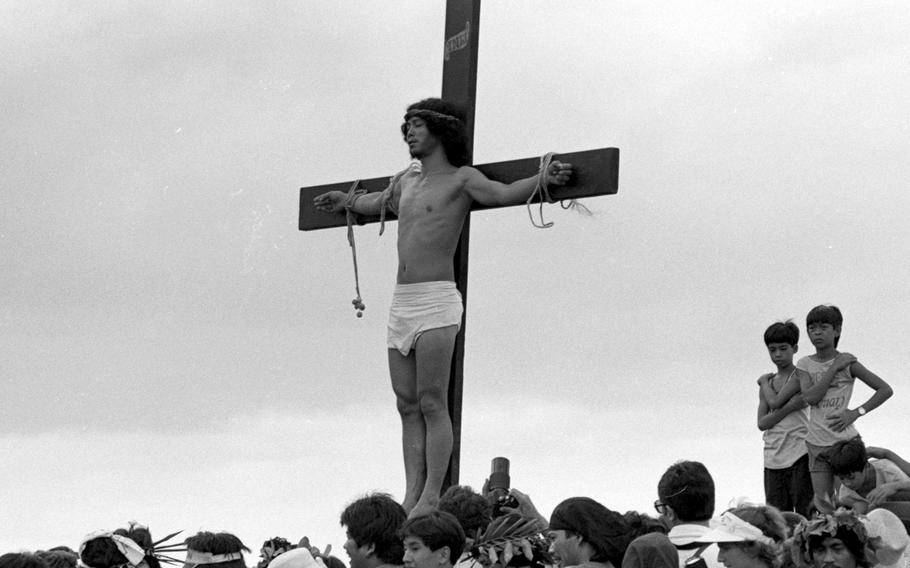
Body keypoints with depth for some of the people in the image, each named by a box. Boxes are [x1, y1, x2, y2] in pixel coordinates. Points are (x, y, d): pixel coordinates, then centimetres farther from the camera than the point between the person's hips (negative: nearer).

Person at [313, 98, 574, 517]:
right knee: (408, 406, 2)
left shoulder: (461, 179, 0)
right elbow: (380, 202, 42)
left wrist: (544, 179, -34)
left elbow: (504, 194, -17)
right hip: (401, 305, 7)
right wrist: (348, 202, 57)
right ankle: (411, 497, 1)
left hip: (436, 301, -7)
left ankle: (431, 498, -13)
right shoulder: (406, 180, 20)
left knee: (432, 403, -11)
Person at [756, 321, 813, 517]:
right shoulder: (768, 384, 16)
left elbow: (775, 401, -14)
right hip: (773, 457, 5)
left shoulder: (800, 376, -1)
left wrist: (764, 382, 5)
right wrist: (788, 407, -11)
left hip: (799, 454, -5)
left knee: (804, 511, -6)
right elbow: (762, 423, 3)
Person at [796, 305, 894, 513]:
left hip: (845, 440, -3)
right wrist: (834, 368, -12)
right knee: (824, 507, 3)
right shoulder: (805, 364, 6)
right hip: (817, 444, 3)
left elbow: (885, 390, -1)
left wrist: (856, 413, -9)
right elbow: (809, 398, -11)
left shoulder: (848, 363, -2)